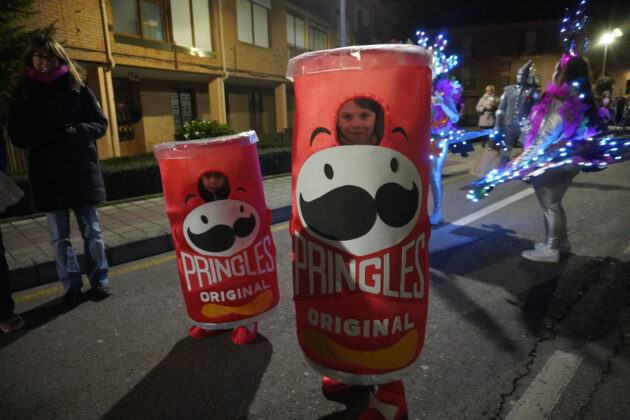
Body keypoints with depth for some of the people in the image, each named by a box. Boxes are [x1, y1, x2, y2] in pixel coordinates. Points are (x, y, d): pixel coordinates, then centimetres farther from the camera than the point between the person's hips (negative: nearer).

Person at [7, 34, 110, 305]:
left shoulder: (77, 87, 4)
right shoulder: (23, 92, 7)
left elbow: (100, 124, 3)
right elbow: (17, 135, 4)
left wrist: (74, 132, -16)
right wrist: (48, 137, -14)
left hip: (82, 169, -1)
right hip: (46, 174, 1)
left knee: (91, 231, 6)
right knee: (59, 236, 6)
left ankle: (99, 280, 19)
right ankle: (71, 286, 18)